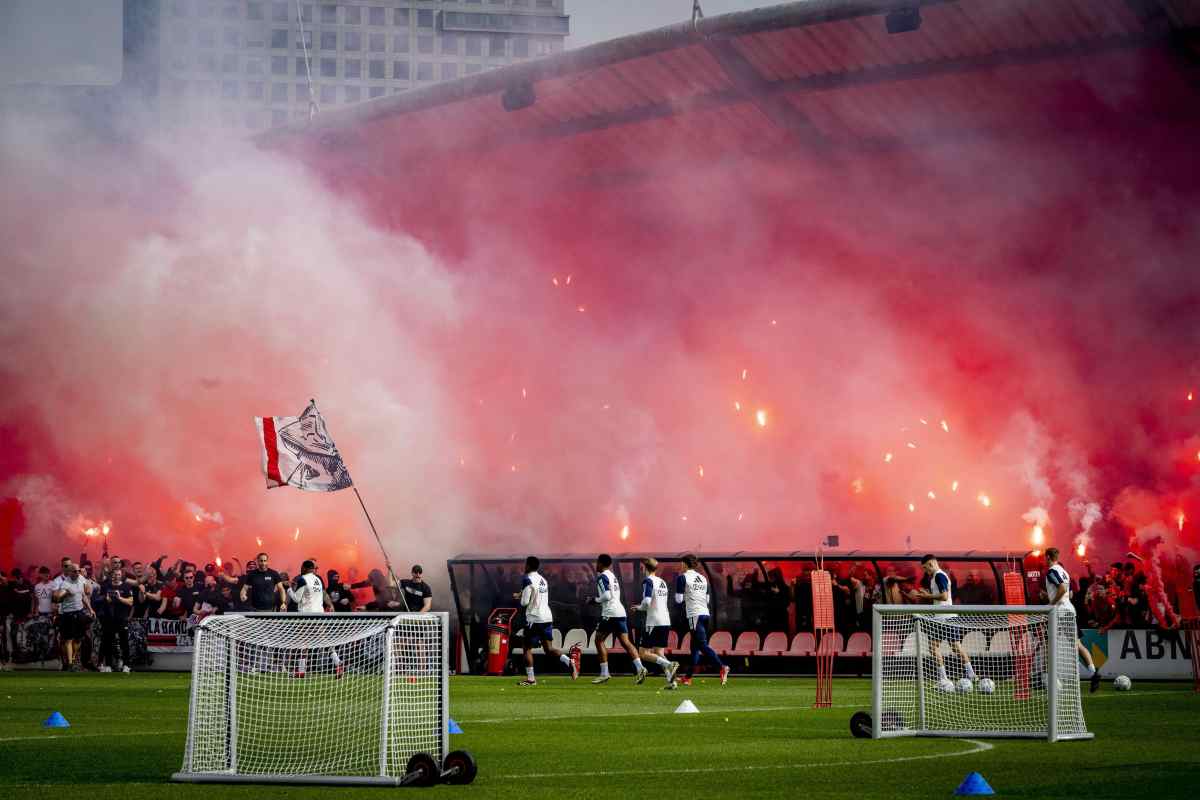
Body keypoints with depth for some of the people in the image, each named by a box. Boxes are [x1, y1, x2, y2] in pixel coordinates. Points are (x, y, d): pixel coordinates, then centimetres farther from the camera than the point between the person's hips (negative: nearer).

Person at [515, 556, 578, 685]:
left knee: (527, 648, 5)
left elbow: (524, 602, -14)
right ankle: (569, 661, -14)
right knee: (549, 648, 8)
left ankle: (530, 679, 4)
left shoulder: (527, 579, -10)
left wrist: (520, 597, 9)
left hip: (534, 619, -7)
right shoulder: (543, 580, 16)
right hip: (547, 618, 7)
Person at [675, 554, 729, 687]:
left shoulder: (682, 578, -3)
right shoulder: (703, 578, 17)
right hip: (705, 613, 7)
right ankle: (688, 677, 20)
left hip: (694, 615, -7)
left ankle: (721, 668, -32)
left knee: (702, 645, -14)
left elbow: (678, 600, -5)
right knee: (695, 647, 13)